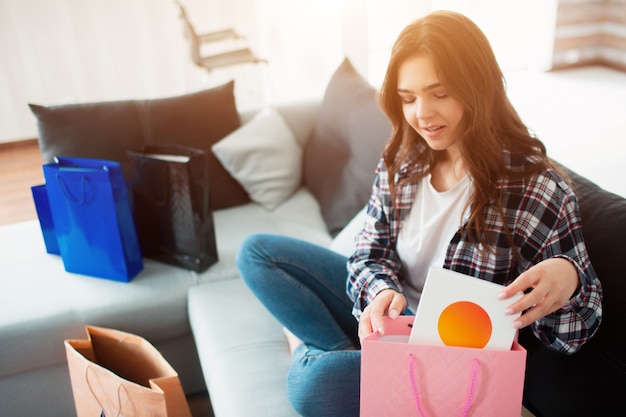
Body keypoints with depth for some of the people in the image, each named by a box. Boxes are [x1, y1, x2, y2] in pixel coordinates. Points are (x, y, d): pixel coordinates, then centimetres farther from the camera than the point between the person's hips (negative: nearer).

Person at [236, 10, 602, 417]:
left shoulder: (539, 189, -21)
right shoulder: (400, 162, -6)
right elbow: (370, 256, 0)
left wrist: (566, 277, -37)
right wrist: (381, 293, -25)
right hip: (386, 310, 6)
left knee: (317, 384, -32)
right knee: (257, 253, 2)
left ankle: (311, 348, 3)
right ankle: (348, 352, -3)